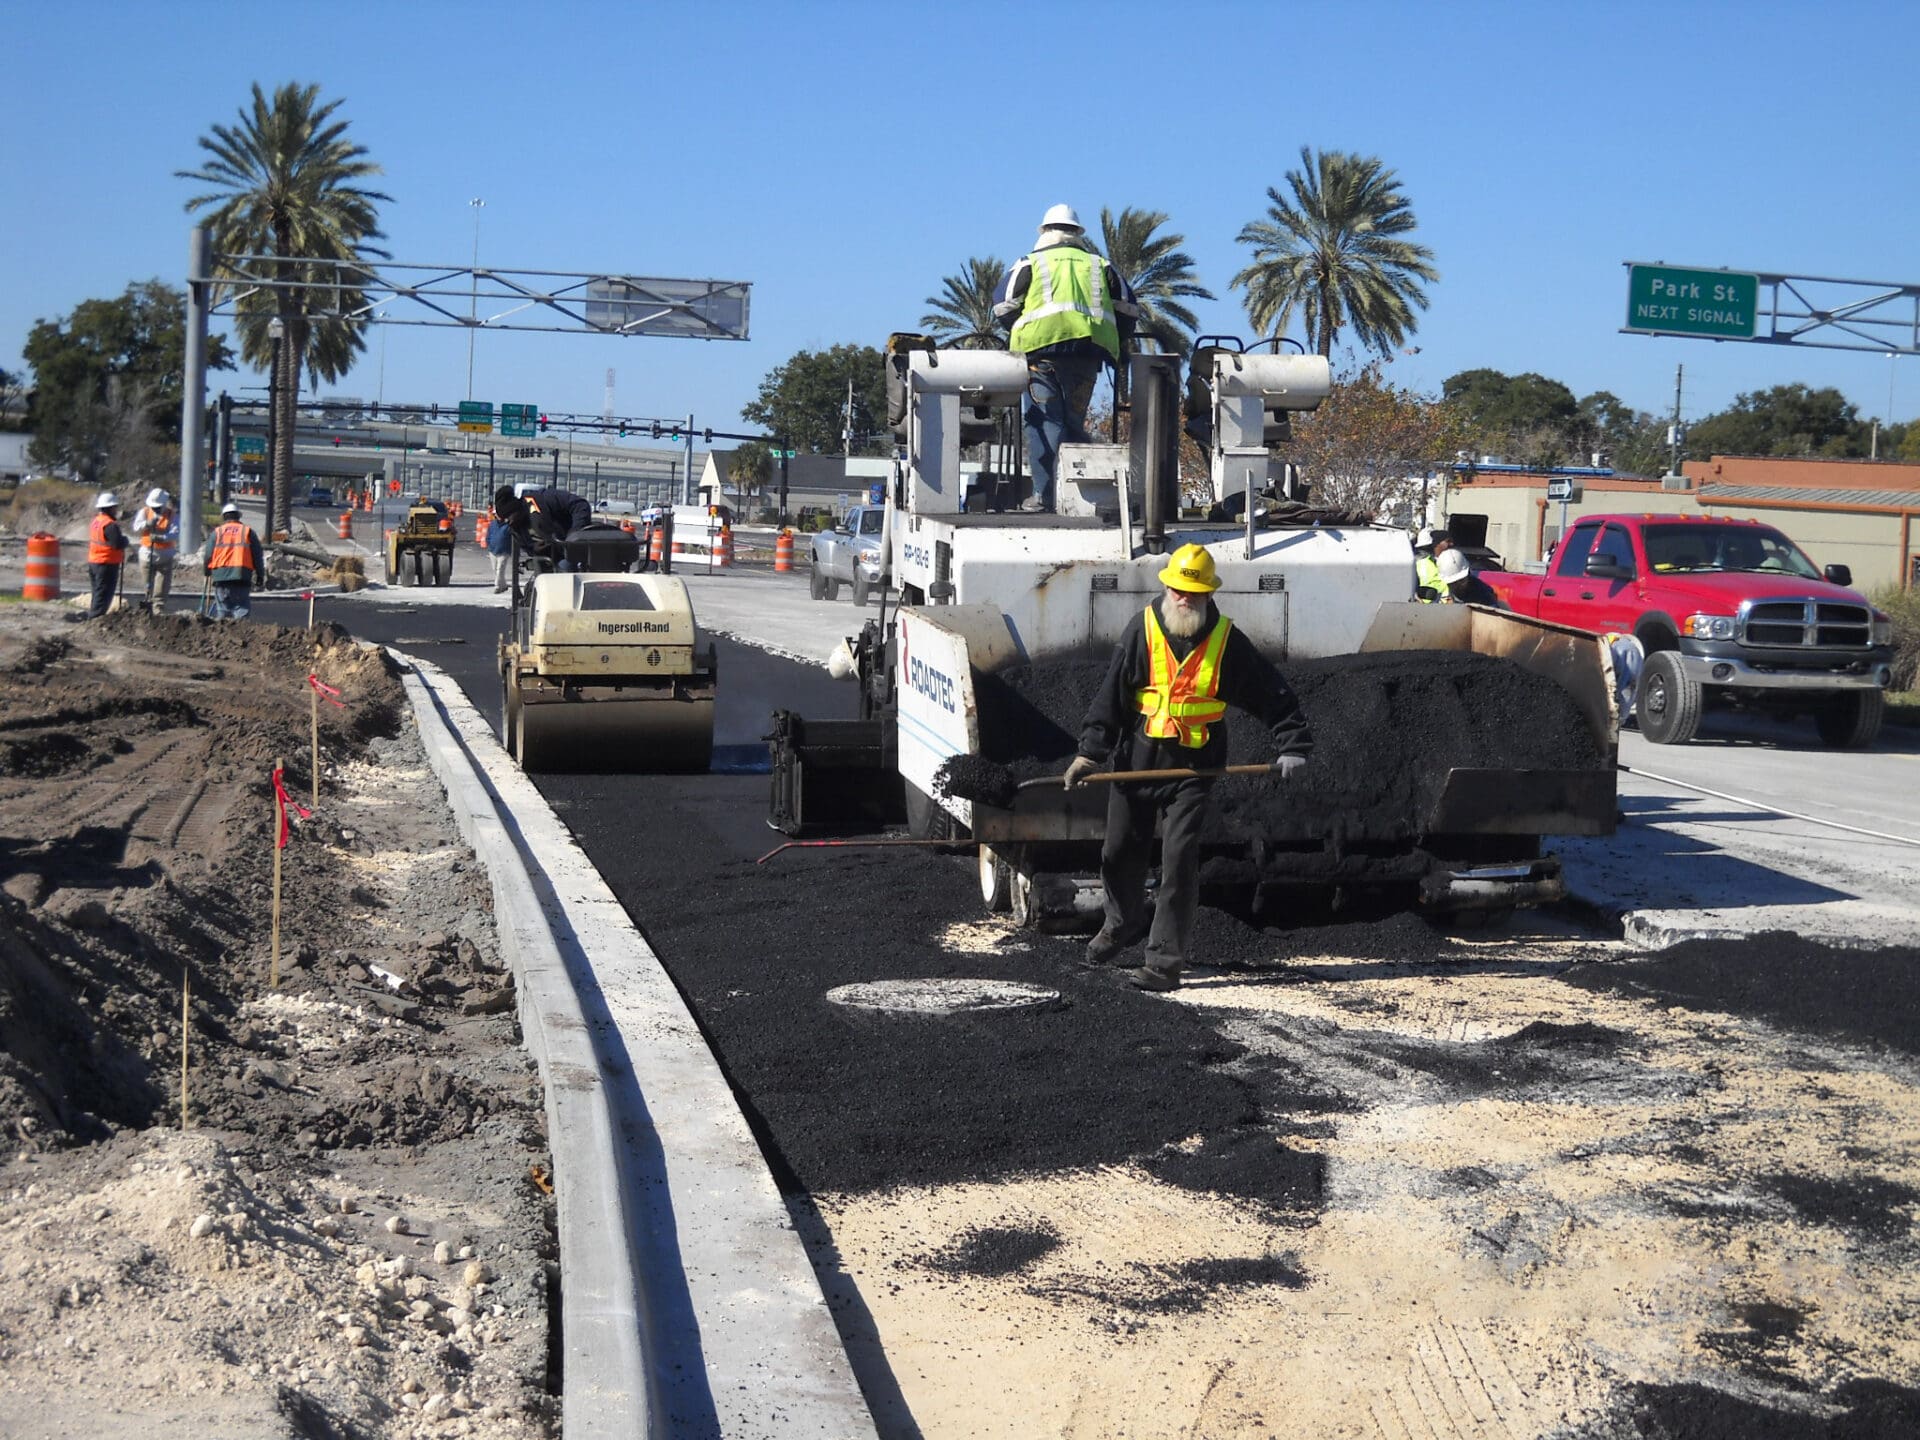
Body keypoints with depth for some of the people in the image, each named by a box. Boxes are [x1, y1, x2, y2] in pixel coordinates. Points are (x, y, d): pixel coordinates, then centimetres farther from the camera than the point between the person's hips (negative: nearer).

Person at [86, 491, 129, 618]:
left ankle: (92, 617, 25)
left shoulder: (96, 521, 11)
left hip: (93, 562, 9)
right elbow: (118, 544, -27)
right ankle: (95, 618, -4)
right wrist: (125, 539, -5)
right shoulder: (110, 525, -20)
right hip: (107, 564, -9)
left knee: (98, 593, 19)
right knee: (104, 594, -3)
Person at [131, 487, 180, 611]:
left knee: (161, 590, -7)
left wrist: (161, 538, -38)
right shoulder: (144, 512, 4)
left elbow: (175, 534, -20)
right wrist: (147, 524, -28)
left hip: (165, 557, -3)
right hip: (147, 555, 3)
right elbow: (136, 529, -8)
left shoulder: (172, 516, -4)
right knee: (149, 588, 13)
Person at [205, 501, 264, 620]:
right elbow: (257, 555, 8)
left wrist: (207, 572, 22)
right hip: (242, 575, -1)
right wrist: (260, 575, 13)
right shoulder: (248, 531, 9)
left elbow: (208, 555, 9)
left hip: (220, 575, 1)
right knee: (242, 607, -2)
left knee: (222, 606, 8)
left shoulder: (217, 532, 10)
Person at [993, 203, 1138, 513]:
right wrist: (1116, 342, 29)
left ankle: (1044, 493, -14)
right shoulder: (1099, 266, 22)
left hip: (1042, 345, -2)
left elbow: (1004, 308, 11)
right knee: (1074, 420, 10)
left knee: (1044, 419, -5)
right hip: (1089, 347, 2)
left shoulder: (1030, 264, 15)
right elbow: (1127, 308, 17)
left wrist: (1019, 332, 27)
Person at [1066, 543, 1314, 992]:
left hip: (1193, 767, -2)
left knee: (1179, 861, -9)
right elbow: (1111, 695, -4)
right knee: (1119, 851, 15)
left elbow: (1272, 694, 3)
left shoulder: (1227, 642, -4)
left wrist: (1292, 744, -5)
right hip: (1135, 760, 2)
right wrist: (1090, 751, -10)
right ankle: (1123, 923, 43)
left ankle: (1166, 960, -3)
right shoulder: (1142, 630, -4)